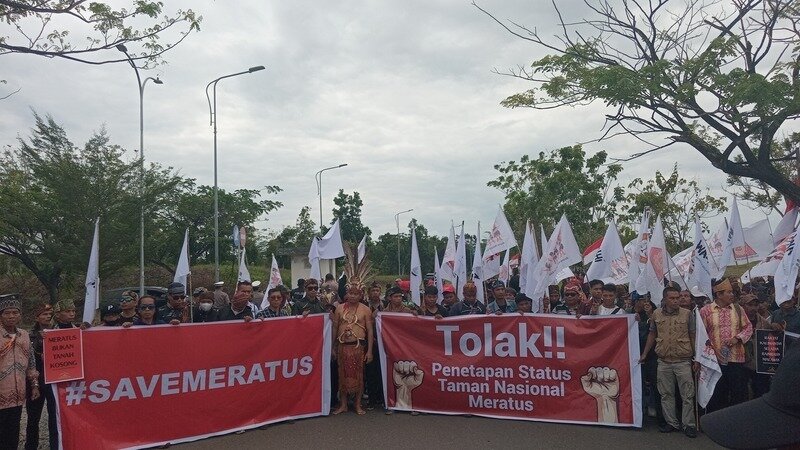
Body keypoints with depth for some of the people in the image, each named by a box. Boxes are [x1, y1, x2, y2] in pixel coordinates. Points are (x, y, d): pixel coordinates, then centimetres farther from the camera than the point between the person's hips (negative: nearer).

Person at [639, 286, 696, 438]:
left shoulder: (687, 314, -3)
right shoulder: (656, 314, 3)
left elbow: (692, 336, 1)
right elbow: (652, 334, 13)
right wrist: (644, 354, 12)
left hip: (683, 361, -2)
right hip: (663, 361, 3)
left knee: (687, 395, 2)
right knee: (666, 394, 9)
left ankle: (688, 425, 13)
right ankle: (671, 422, 21)